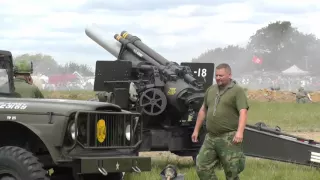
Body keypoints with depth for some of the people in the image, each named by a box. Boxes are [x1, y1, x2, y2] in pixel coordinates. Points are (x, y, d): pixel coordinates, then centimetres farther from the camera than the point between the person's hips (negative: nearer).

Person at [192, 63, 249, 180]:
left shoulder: (237, 91, -5)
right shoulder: (211, 90, 15)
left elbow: (243, 112, -16)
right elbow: (203, 110, 24)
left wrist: (240, 132, -29)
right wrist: (196, 130, 22)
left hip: (229, 139, -7)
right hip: (210, 138, 7)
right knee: (202, 167, 4)